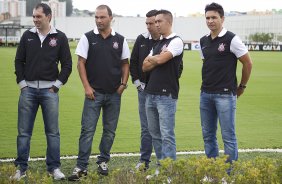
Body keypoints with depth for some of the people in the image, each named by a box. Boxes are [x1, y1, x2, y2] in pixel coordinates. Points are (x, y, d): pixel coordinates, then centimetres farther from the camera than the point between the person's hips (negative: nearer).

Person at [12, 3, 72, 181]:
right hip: (28, 89, 2)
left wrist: (57, 85, -3)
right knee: (24, 131, 3)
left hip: (49, 91, -1)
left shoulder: (60, 37, 1)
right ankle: (21, 168, 12)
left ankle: (54, 167, 10)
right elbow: (19, 61, 9)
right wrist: (22, 83, 1)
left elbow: (67, 64, 2)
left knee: (53, 131, 2)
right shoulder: (28, 36, 6)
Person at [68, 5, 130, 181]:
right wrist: (87, 86, -9)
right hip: (94, 93, -2)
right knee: (87, 130, -6)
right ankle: (81, 166, -4)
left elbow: (125, 64, 11)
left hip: (114, 94, 3)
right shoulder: (88, 38, -1)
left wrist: (123, 83, -1)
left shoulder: (120, 40, 5)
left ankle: (103, 162, 23)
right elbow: (81, 63, -2)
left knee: (110, 131, 9)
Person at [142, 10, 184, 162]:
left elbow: (161, 59, -18)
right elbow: (145, 67, 12)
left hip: (166, 95, -8)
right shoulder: (157, 43, 18)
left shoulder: (176, 41, -6)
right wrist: (157, 60, -5)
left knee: (167, 135, -9)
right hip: (151, 94, 8)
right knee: (155, 134, 12)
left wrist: (151, 59, 3)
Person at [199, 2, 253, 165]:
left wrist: (242, 86, 5)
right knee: (208, 135, 11)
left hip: (225, 95, -6)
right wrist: (208, 82, 15)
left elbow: (248, 63, -3)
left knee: (228, 136, -3)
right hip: (206, 94, 6)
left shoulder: (231, 39, -9)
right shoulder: (204, 41, 10)